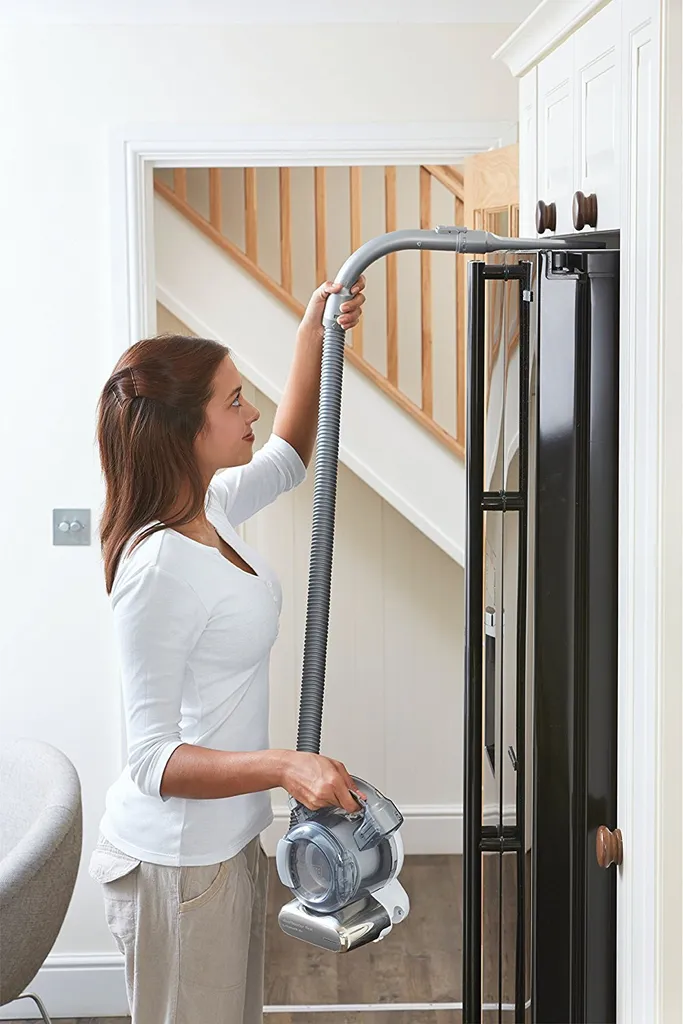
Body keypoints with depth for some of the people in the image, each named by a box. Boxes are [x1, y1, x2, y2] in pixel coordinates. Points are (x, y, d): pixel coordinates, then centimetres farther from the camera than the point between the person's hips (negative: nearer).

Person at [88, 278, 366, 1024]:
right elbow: (153, 759, -24)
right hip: (176, 859, -9)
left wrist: (314, 336, 11)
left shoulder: (210, 512, 1)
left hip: (225, 838, 9)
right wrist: (285, 766, -36)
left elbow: (288, 458, 22)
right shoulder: (158, 565, -26)